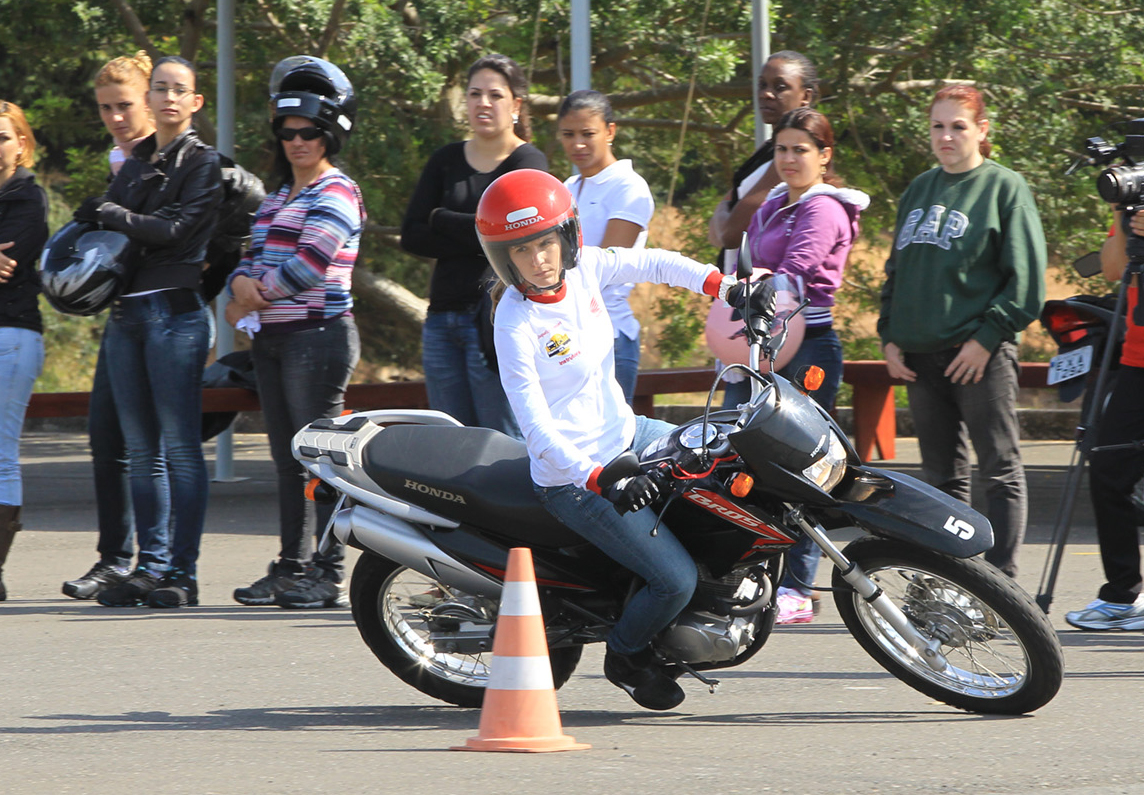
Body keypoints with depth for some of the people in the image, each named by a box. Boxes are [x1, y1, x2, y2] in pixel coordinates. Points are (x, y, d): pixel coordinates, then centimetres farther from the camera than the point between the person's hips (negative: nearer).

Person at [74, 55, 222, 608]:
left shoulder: (203, 163, 1)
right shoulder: (134, 163, 20)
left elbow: (177, 228, -11)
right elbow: (105, 224, 18)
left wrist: (115, 216, -12)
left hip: (174, 311, -7)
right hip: (125, 312, 7)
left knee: (179, 447, -7)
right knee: (141, 450, 7)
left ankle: (182, 572, -8)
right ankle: (150, 565, 11)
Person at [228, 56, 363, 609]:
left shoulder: (336, 194, -7)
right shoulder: (278, 197, 20)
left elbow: (308, 264, -16)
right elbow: (254, 255, 15)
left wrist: (256, 292, -5)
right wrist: (243, 283, -8)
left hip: (319, 331, -8)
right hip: (273, 336, 8)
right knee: (287, 459, 10)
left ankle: (329, 573, -9)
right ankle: (291, 567, 14)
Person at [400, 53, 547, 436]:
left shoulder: (528, 162, 0)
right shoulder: (446, 161, 15)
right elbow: (411, 236, 3)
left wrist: (439, 217, -3)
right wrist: (475, 244, -10)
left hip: (496, 315, -6)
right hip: (443, 318, 6)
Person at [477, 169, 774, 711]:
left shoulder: (582, 267, -6)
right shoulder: (516, 325, -25)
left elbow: (653, 264, 10)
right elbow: (536, 427, -29)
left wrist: (729, 289, -2)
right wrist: (602, 480, -39)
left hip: (627, 436, 8)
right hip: (573, 478, -8)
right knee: (676, 581, -12)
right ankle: (626, 656, 16)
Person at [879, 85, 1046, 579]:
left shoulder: (1005, 188, -2)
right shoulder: (918, 191, 16)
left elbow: (1025, 278, -7)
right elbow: (896, 270, 21)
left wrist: (987, 338, -13)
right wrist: (889, 337, 9)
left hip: (980, 355, -6)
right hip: (920, 356, 6)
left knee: (1000, 471, -5)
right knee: (941, 477, 9)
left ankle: (1001, 580, -6)